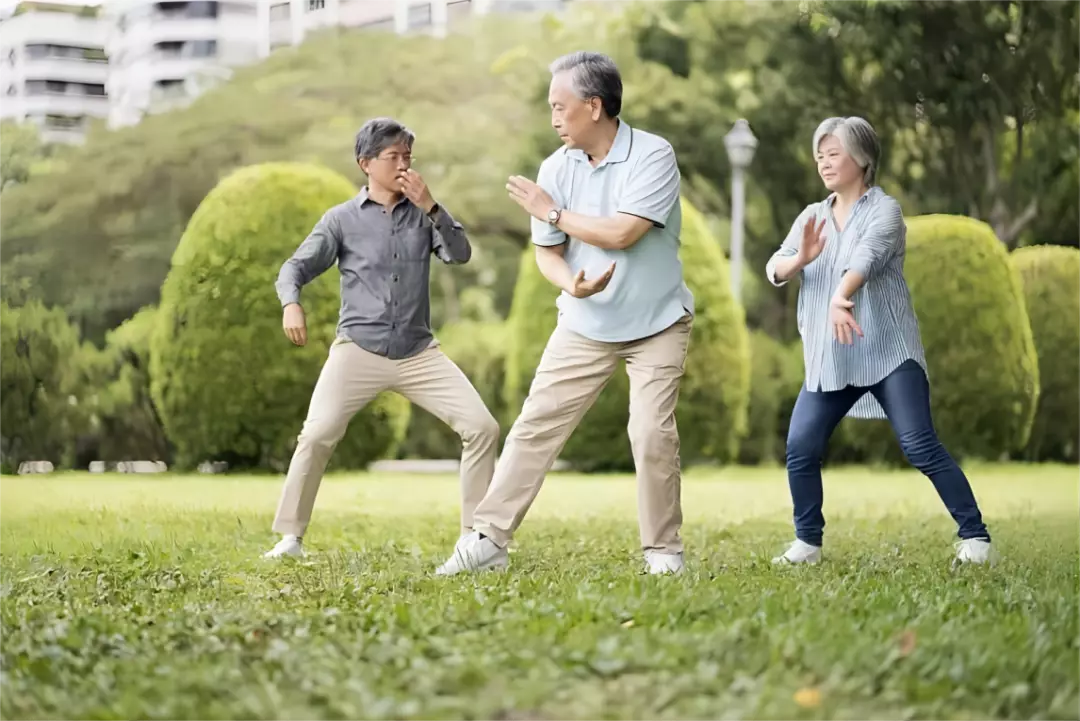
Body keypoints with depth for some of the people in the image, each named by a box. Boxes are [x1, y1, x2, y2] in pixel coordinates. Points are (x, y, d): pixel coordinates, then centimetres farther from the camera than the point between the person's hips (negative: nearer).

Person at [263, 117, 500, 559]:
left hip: (419, 352, 3)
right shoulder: (342, 219, 4)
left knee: (482, 427, -8)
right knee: (317, 435, -19)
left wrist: (430, 206, -13)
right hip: (358, 350, -3)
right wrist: (291, 304, -23)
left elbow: (460, 255, -3)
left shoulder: (421, 214, 10)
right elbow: (296, 267, -2)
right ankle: (290, 537, -5)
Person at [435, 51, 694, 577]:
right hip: (585, 325, 4)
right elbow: (546, 252, 2)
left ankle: (663, 550, 3)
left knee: (652, 433, -14)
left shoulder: (653, 156, -16)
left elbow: (621, 234, -26)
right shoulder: (556, 168, -3)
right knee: (536, 423, -1)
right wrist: (572, 284, -20)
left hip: (657, 324, -4)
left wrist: (552, 212, -14)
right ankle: (489, 538, 3)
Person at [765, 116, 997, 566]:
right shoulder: (811, 217, 13)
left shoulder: (883, 209, -4)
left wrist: (841, 299, -45)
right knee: (800, 449, -4)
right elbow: (774, 271, 0)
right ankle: (808, 543, 12)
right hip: (829, 360, 5)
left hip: (888, 352, -5)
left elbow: (864, 257, -25)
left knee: (920, 447, -12)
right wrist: (800, 259, -24)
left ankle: (975, 537, -3)